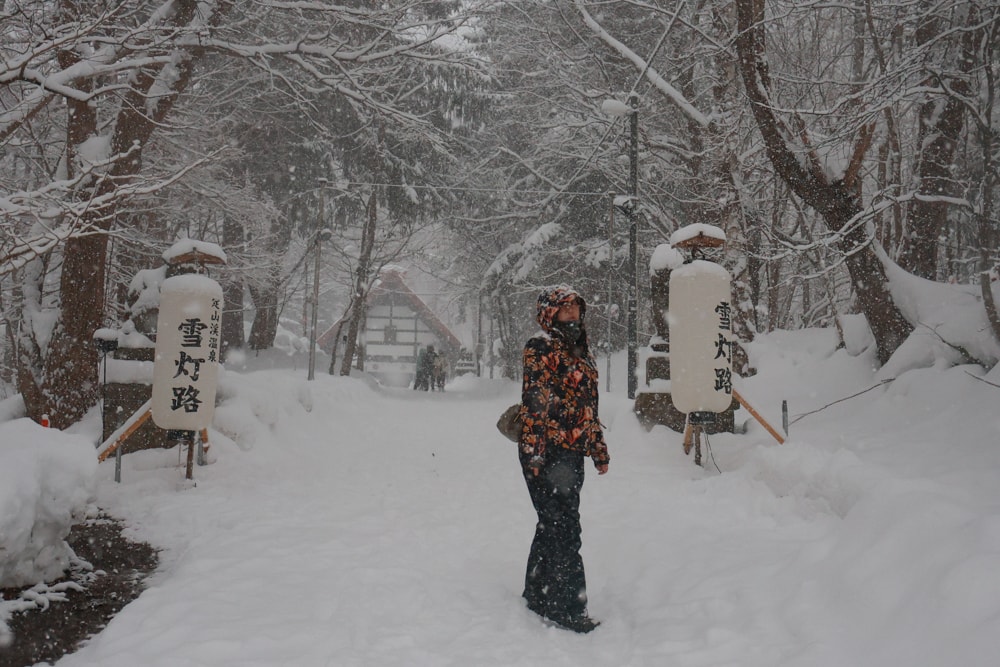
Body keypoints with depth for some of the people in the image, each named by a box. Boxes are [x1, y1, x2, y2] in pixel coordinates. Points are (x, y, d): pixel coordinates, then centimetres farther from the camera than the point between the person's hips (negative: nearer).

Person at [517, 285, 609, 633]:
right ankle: (566, 605, 4)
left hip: (572, 452, 9)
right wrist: (534, 450, -21)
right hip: (547, 452, -9)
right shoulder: (541, 346, -8)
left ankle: (537, 595, 29)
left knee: (553, 526, 16)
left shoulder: (581, 352, 18)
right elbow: (534, 399, -16)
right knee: (563, 528, -6)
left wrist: (599, 448, 22)